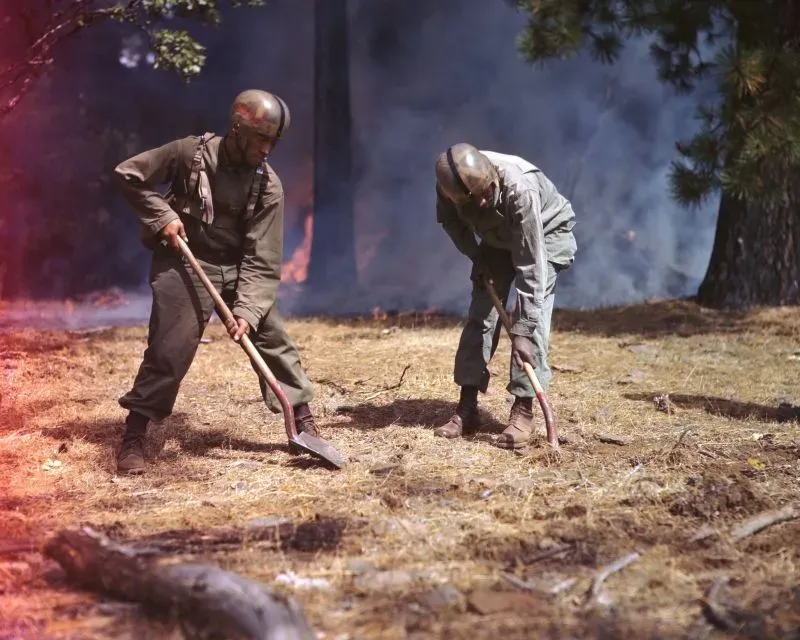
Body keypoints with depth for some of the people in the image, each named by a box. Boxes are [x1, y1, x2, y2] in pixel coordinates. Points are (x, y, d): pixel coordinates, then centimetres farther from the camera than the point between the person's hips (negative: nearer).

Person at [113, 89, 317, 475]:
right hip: (184, 263, -3)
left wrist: (246, 310, -21)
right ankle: (132, 439, -8)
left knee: (272, 337, 2)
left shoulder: (268, 186, -9)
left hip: (238, 269, 4)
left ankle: (304, 421, 16)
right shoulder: (191, 153, -14)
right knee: (169, 348, -14)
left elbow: (261, 260, -11)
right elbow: (128, 174, -5)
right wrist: (161, 216, -15)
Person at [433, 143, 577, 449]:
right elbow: (449, 219, -1)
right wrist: (475, 255, -12)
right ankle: (467, 408, 3)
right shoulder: (450, 184, -29)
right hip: (498, 238, 5)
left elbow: (530, 265, -40)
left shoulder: (519, 189, -42)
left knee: (532, 313, -19)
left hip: (546, 233, -5)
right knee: (481, 313, -3)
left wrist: (522, 331, -40)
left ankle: (523, 412, -17)